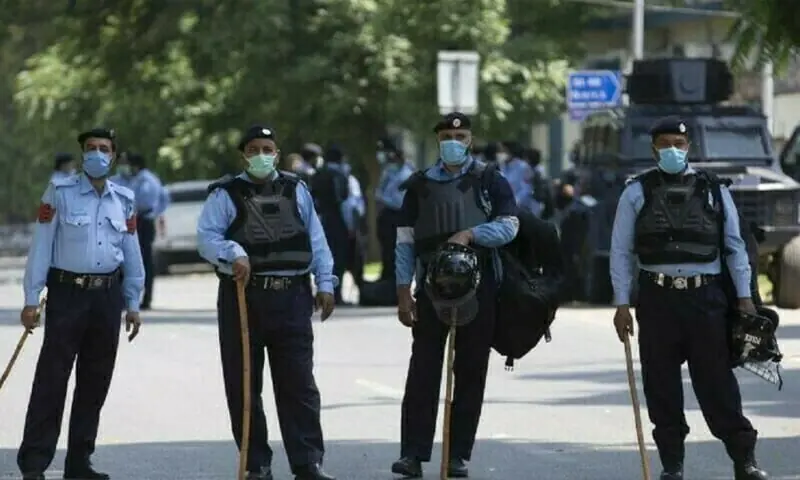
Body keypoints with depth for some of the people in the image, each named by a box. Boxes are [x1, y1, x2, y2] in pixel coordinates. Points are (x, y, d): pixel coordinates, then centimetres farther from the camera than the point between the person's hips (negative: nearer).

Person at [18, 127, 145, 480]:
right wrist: (31, 299, -7)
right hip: (67, 293, -4)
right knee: (51, 378, -7)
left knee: (95, 382, 8)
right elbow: (41, 246, -3)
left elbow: (132, 254, 14)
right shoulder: (60, 192, -2)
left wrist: (133, 304, 12)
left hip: (107, 296, 4)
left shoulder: (123, 199, 10)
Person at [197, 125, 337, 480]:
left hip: (291, 296, 2)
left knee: (299, 384, -1)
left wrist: (325, 283, 8)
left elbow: (315, 239, 15)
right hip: (242, 295, -2)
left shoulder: (296, 191, 14)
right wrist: (233, 253, -25)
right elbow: (206, 236, -7)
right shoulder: (225, 194, 3)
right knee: (243, 386, 2)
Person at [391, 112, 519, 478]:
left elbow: (508, 227, -2)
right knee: (422, 371, -4)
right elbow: (405, 242, 6)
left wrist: (470, 234, -16)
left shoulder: (490, 181, 7)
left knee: (471, 373, 1)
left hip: (478, 287, 0)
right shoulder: (420, 185, 10)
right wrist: (403, 292, -1)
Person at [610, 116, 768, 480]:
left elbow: (734, 246, 9)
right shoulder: (637, 193, 5)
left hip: (706, 297, 0)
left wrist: (744, 297, 3)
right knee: (661, 385, 4)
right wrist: (622, 304, -1)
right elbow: (621, 251, 5)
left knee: (716, 380, -2)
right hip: (658, 299, 1)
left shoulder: (713, 190, 8)